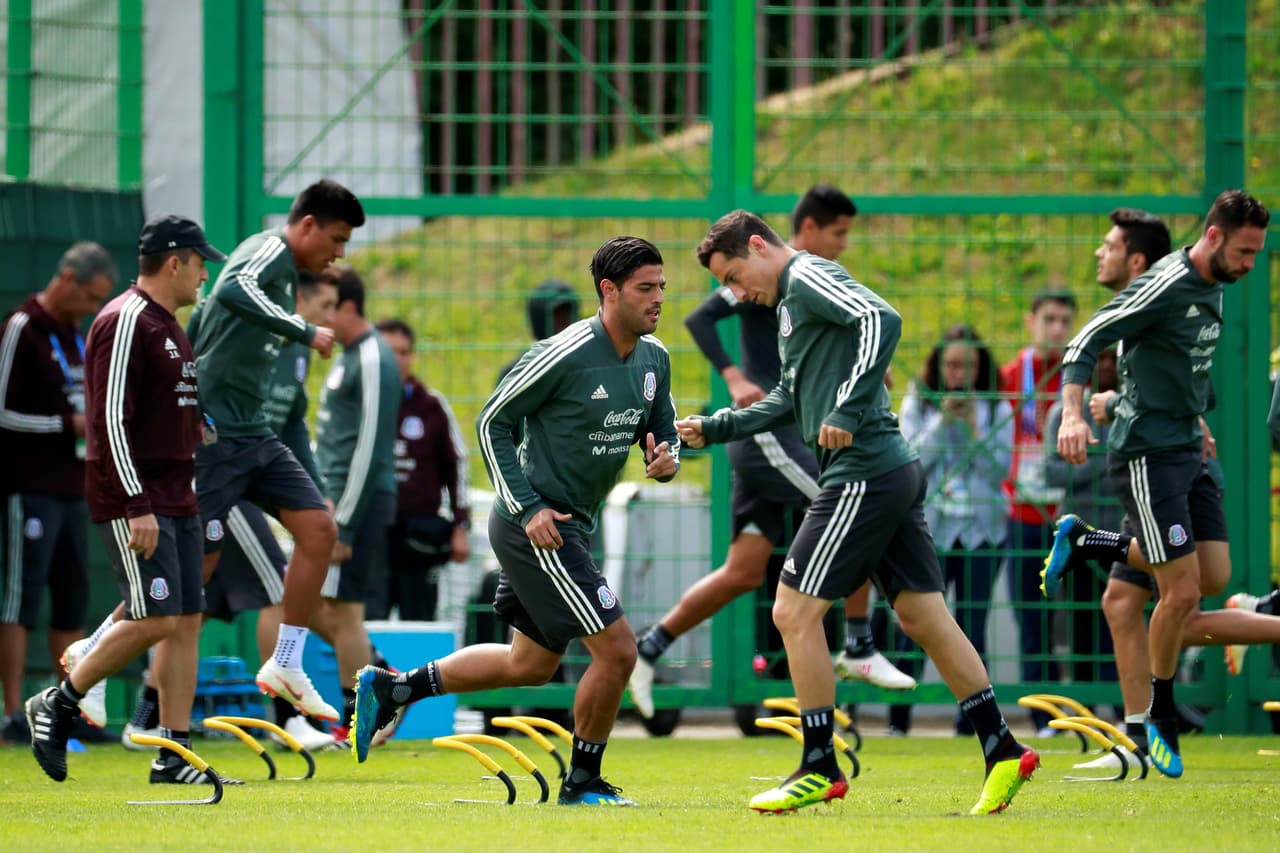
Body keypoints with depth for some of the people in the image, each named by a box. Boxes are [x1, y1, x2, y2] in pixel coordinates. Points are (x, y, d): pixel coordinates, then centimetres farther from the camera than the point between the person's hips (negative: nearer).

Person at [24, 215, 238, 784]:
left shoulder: (169, 326, 17)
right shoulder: (126, 323, -13)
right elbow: (111, 421, -19)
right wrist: (136, 505, -23)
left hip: (175, 500, 10)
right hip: (134, 503, -10)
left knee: (187, 620, 4)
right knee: (155, 619, -13)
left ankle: (174, 755, 5)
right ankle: (57, 705, 2)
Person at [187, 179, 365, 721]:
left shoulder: (281, 268, 16)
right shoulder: (271, 250, -12)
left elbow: (204, 317, 25)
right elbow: (233, 292, -35)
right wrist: (305, 332, -33)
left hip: (252, 433, 10)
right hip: (213, 431, -10)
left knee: (318, 529, -1)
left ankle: (286, 667, 5)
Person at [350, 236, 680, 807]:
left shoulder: (654, 358, 4)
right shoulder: (566, 354, -19)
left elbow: (664, 433, 16)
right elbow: (492, 422, -11)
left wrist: (666, 461, -9)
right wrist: (527, 509, -16)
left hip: (569, 526, 9)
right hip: (534, 525, -9)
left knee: (532, 664, 19)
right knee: (616, 651, -11)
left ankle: (389, 690, 29)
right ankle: (582, 782, 7)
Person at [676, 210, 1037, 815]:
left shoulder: (808, 278, -7)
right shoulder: (791, 301, 23)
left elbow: (882, 320, -25)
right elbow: (789, 401, 34)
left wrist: (847, 411, -28)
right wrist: (713, 428, 28)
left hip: (864, 474, -10)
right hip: (896, 470, 10)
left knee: (794, 612, -4)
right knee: (922, 617, 9)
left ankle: (820, 769, 1)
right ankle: (1002, 752, 9)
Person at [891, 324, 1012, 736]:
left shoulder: (995, 408, 5)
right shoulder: (918, 404, 5)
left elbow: (1000, 468, -1)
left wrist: (972, 428, -12)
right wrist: (942, 422, -11)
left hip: (981, 528, 1)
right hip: (929, 527, 0)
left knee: (972, 629, 0)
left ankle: (970, 718, 4)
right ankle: (898, 718, 0)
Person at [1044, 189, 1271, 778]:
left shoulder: (1212, 289, 10)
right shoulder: (1165, 286, -17)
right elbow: (1084, 343, -18)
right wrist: (1073, 414, -30)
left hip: (1187, 451, 9)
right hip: (1148, 455, -9)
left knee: (1215, 576, 5)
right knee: (1182, 591, -9)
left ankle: (1087, 543, 21)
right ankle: (1161, 717, 10)